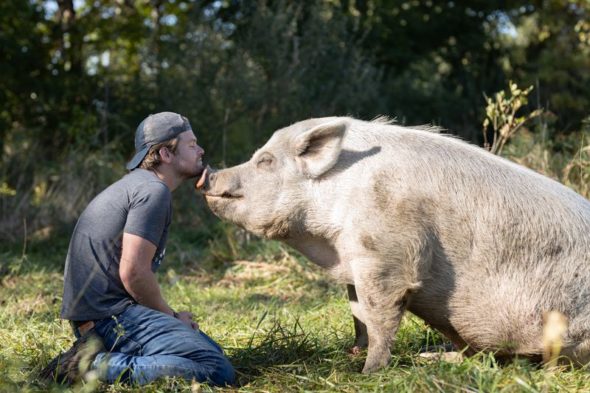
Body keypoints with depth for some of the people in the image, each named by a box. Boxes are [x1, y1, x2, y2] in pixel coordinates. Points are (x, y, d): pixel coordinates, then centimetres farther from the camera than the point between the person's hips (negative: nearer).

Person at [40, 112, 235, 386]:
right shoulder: (153, 190, -10)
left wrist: (167, 315, 12)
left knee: (211, 350, 15)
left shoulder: (136, 184, 22)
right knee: (218, 371, -20)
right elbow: (133, 271, -19)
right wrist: (171, 316, -4)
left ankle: (101, 355, 5)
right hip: (111, 313, -11)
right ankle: (98, 367, -19)